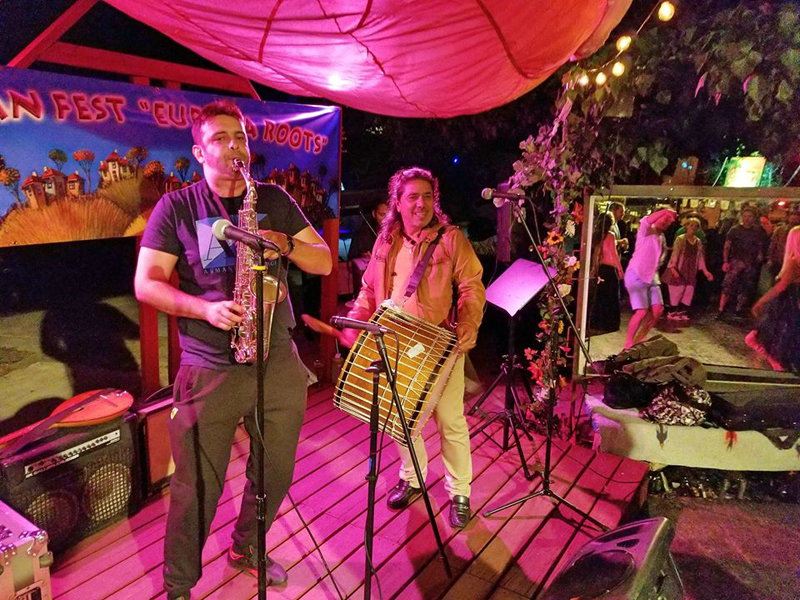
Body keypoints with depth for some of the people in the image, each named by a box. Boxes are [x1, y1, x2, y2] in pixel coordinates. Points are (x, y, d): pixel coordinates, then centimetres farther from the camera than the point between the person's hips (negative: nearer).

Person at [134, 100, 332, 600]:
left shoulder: (275, 201, 9)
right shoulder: (176, 208, 1)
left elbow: (325, 262, 7)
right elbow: (146, 283, -3)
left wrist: (286, 243, -13)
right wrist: (205, 309, -19)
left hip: (279, 364, 3)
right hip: (209, 370, -3)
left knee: (275, 475, 15)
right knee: (199, 487, 6)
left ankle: (248, 549, 42)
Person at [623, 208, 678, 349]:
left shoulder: (661, 236, 16)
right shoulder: (646, 230, -9)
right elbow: (646, 221, -33)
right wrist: (666, 211, -25)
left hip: (651, 276, 8)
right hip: (636, 275, -8)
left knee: (657, 309, 1)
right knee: (642, 311, -14)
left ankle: (639, 339, 19)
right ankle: (628, 344, -1)